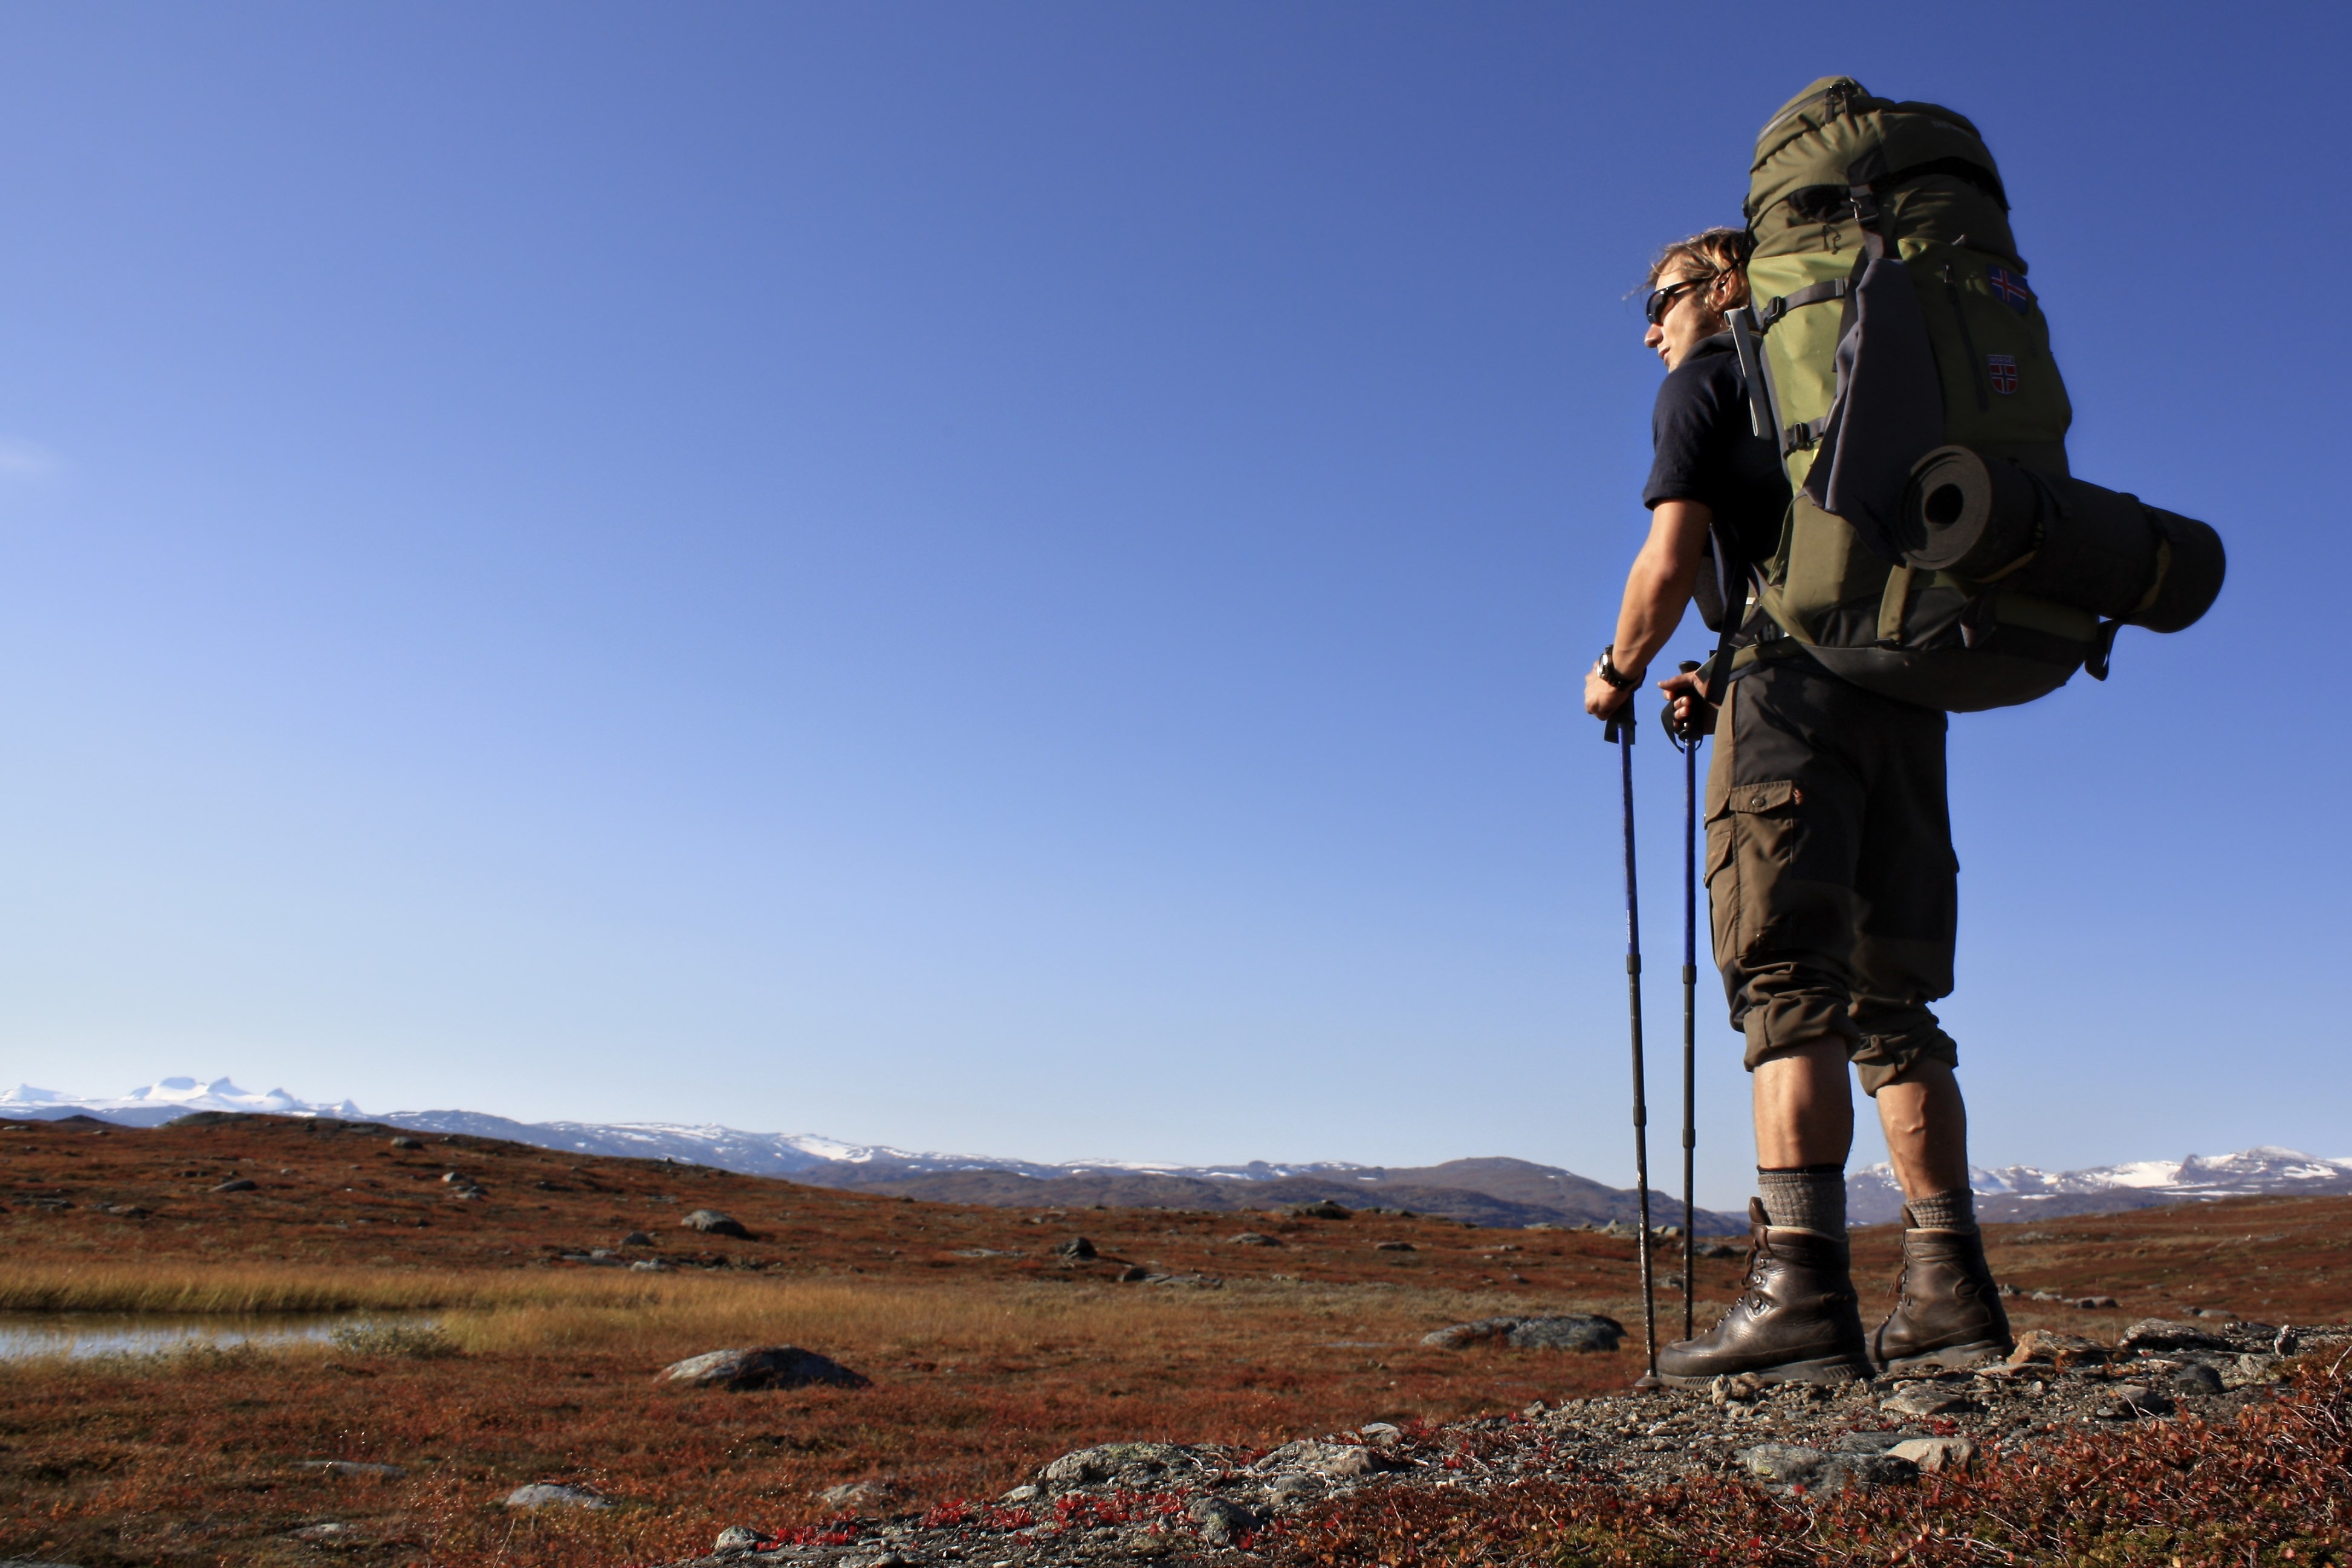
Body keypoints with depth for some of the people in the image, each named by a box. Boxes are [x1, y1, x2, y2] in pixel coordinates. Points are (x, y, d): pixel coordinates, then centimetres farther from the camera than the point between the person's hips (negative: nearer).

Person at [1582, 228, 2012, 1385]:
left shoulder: (1707, 378, 9)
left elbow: (1671, 560, -4)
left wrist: (1616, 672, 12)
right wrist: (1725, 689, 27)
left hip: (1796, 679, -7)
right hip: (1903, 689, 7)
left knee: (1786, 981, -16)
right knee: (1890, 997, 5)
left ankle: (1801, 1285, -25)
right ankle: (1951, 1291, 2)